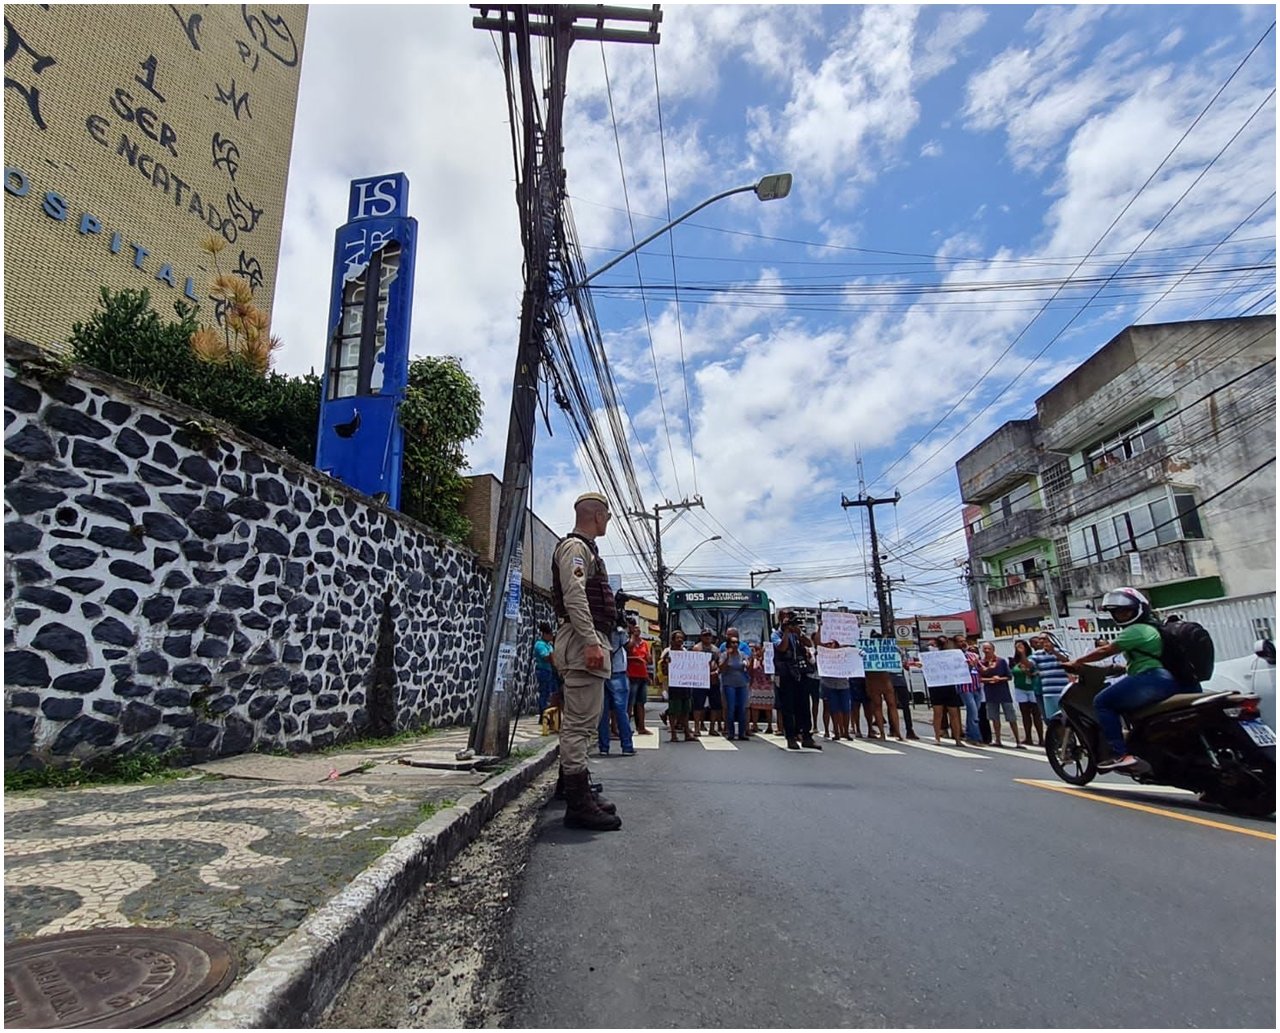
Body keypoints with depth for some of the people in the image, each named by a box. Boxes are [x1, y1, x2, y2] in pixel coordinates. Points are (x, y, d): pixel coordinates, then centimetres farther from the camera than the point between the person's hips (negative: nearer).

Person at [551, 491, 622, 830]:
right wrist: (591, 641, -25)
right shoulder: (575, 546, -8)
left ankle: (580, 792, 25)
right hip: (583, 640, -11)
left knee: (579, 723, 15)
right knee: (580, 723, -9)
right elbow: (574, 596, -20)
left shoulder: (585, 548, 24)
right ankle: (578, 804, -5)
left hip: (588, 641, 11)